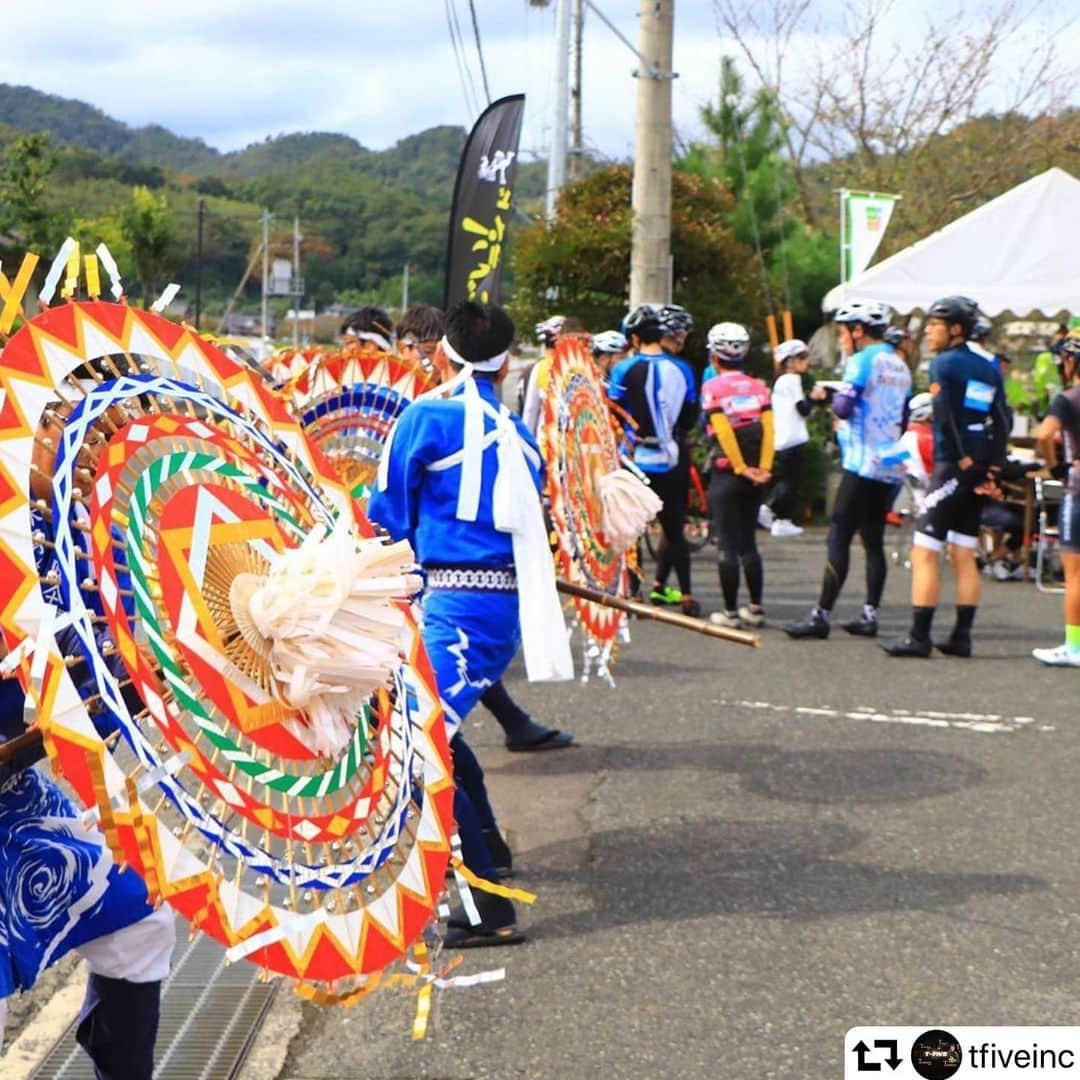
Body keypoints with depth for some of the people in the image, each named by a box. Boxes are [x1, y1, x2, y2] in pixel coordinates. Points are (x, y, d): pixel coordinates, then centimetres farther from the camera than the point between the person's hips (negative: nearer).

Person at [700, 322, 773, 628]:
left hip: (726, 473, -5)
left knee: (727, 545, 0)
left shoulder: (712, 388, -7)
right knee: (748, 542, 15)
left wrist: (741, 468, -12)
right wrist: (763, 467, -9)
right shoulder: (758, 387, 7)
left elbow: (723, 431, -16)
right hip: (754, 476, 5)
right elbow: (768, 428, -5)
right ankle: (756, 608, 16)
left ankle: (730, 612, 1)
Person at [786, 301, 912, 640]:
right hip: (891, 466, 9)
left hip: (863, 465, -9)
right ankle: (869, 614, 10)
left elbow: (843, 406, -19)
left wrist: (835, 399, 3)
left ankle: (822, 615, -11)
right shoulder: (900, 366, 16)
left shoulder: (863, 361, -10)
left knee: (838, 539, -8)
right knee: (873, 540, 12)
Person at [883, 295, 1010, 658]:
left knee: (924, 553, -5)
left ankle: (919, 637, -8)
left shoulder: (943, 364, -7)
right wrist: (992, 465, 9)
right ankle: (962, 637, 12)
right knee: (964, 557, 12)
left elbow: (944, 416, -18)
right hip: (979, 471, 8)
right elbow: (1002, 420, 11)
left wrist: (962, 459, -12)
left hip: (953, 467, -8)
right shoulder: (989, 369, 15)